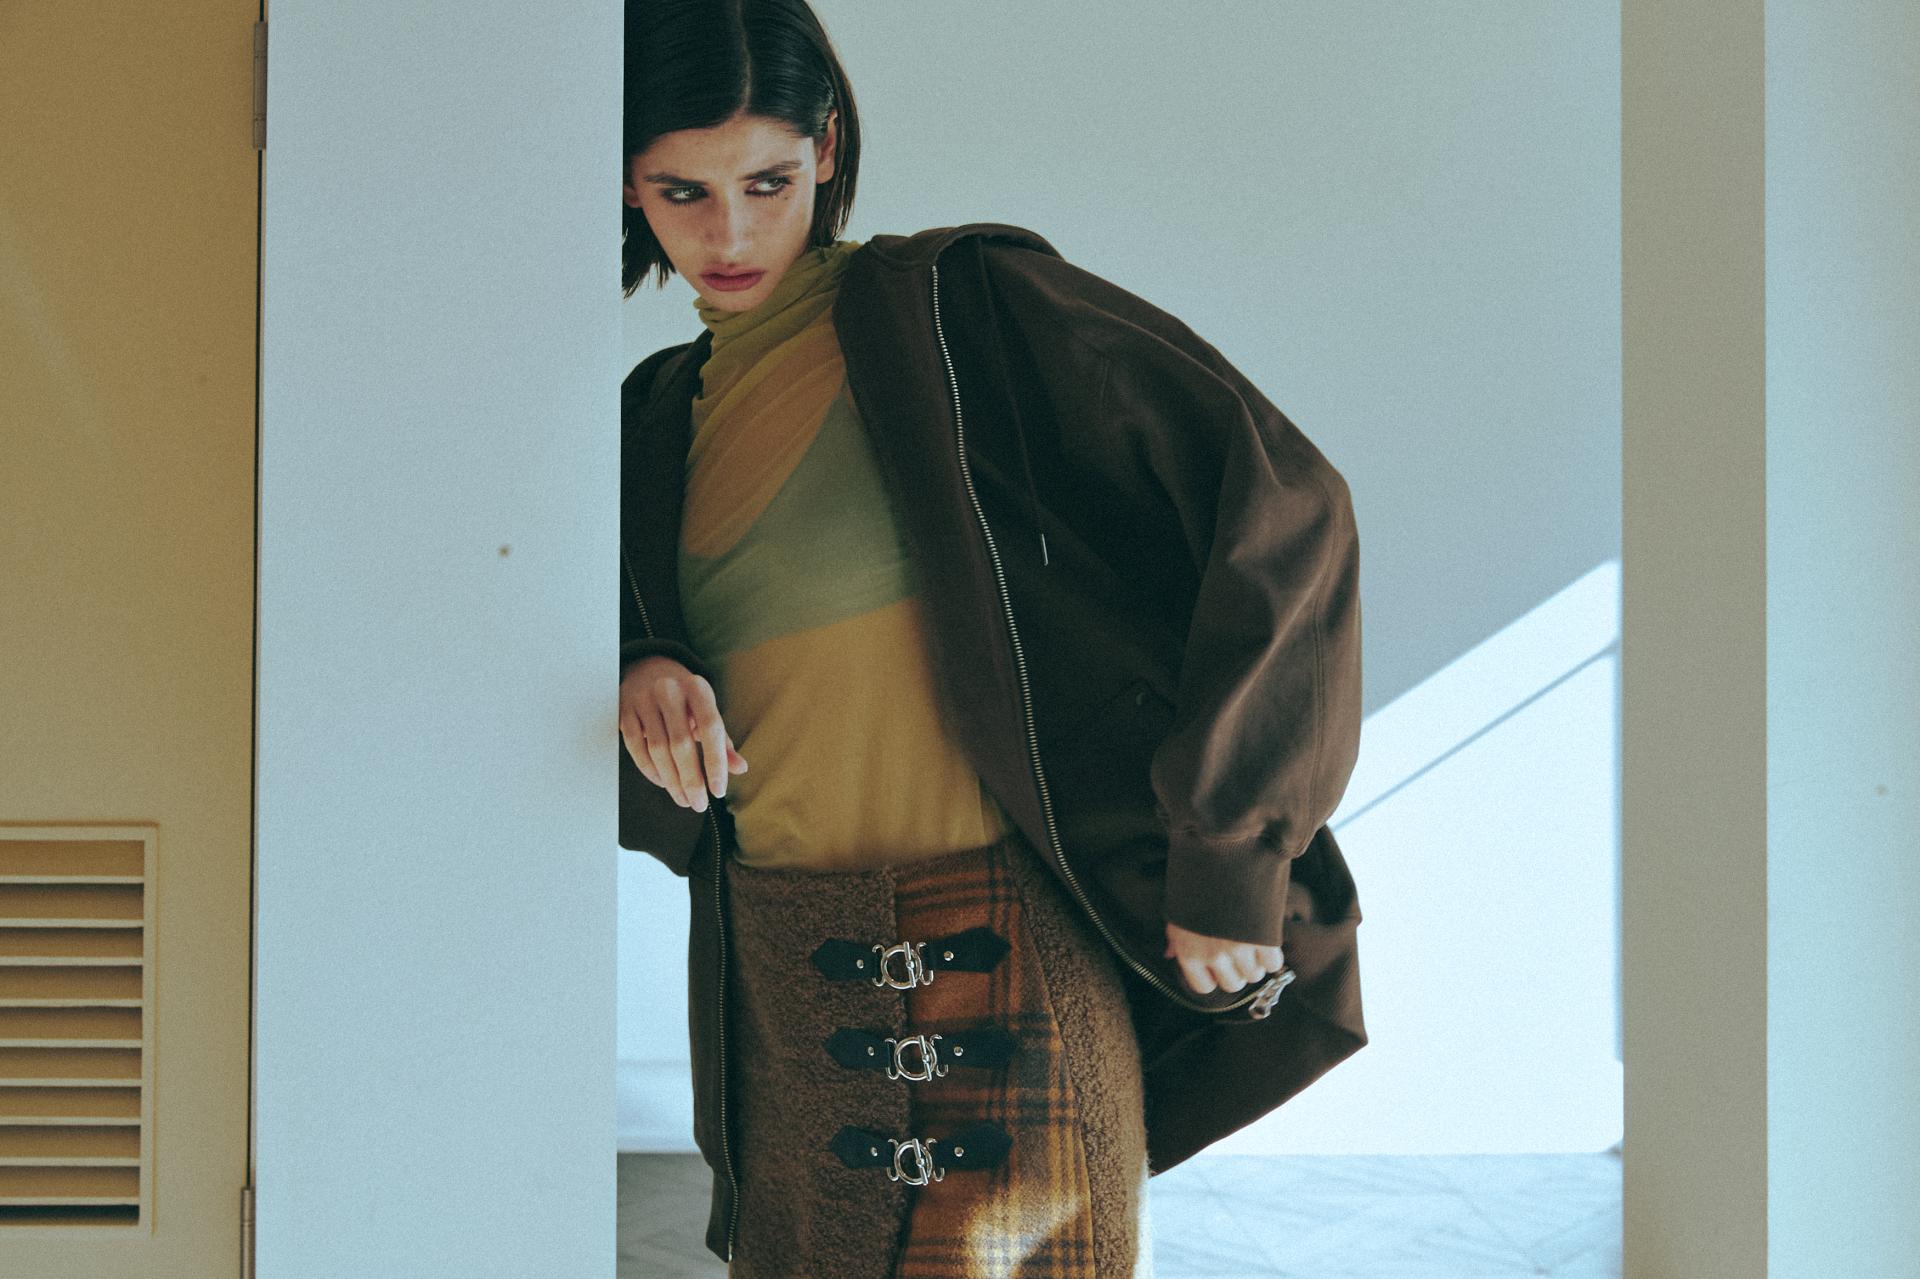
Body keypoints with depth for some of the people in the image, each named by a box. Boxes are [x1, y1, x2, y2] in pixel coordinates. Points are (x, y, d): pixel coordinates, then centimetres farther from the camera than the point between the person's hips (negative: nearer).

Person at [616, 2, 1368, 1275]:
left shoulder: (968, 305, -6)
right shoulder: (661, 414, 13)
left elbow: (1283, 505, -13)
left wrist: (1224, 861, -13)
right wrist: (639, 693, -10)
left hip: (996, 967, -6)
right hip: (778, 999, 6)